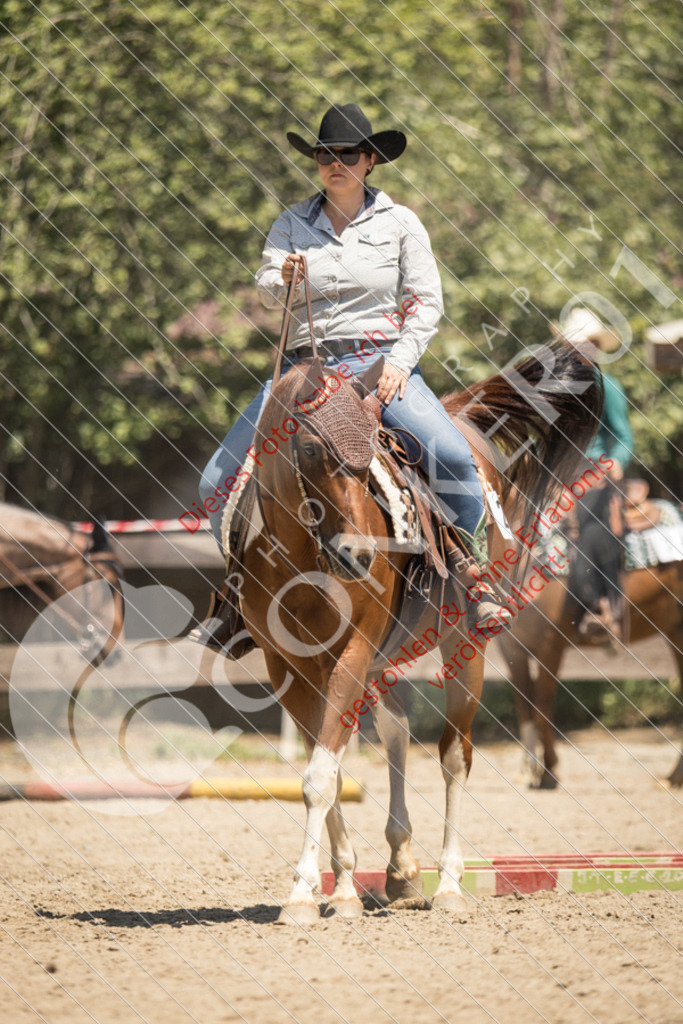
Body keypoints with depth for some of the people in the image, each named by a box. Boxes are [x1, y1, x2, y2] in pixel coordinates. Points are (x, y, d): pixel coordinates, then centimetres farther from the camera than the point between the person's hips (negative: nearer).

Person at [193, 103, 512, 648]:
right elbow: (266, 290, -4)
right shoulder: (292, 224, 8)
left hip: (381, 362, -2)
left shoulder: (399, 222, 5)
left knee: (451, 455, -28)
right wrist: (283, 278, -28)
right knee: (219, 483, -8)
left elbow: (426, 301, 2)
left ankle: (468, 567, -7)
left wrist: (399, 362, -12)